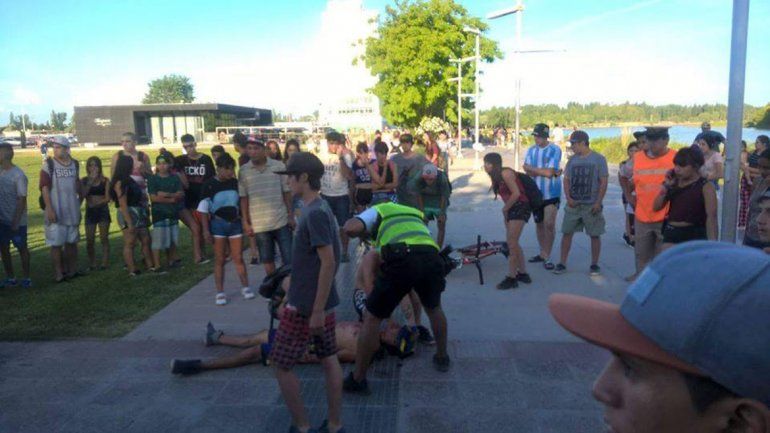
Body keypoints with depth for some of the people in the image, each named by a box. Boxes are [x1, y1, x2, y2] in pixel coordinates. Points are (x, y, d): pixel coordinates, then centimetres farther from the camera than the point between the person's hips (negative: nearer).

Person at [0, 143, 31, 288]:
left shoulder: (18, 175, -14)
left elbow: (22, 200, -15)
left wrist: (16, 222, -17)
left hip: (16, 221, -6)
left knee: (22, 248, 6)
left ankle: (26, 278, 19)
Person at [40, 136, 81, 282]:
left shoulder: (75, 164, 5)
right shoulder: (49, 164, -8)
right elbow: (45, 188, -11)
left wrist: (79, 202, 17)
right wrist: (49, 209, -17)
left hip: (72, 210, 4)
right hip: (56, 211, -4)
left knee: (72, 241, 13)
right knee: (56, 243, 0)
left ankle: (72, 269, 24)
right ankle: (58, 273, 8)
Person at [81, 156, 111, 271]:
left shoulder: (105, 181, 1)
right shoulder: (84, 180, 5)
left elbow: (107, 198, -3)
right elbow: (83, 194, -11)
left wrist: (97, 202, -17)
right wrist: (91, 181, -14)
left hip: (103, 210, -2)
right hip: (90, 211, 2)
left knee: (104, 238, 0)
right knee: (89, 240, 1)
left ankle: (105, 263, 5)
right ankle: (92, 264, 11)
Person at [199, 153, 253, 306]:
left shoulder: (236, 183, 1)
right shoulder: (209, 185, -8)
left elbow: (242, 204, 11)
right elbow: (203, 209, -5)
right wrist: (206, 230, -9)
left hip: (235, 223, 2)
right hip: (218, 224, -2)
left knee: (238, 258, 6)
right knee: (219, 259, 5)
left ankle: (245, 287, 18)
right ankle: (220, 292, 12)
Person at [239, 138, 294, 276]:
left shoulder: (279, 166, -3)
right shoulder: (243, 171, 0)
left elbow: (287, 192, 1)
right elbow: (243, 198, 3)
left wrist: (291, 216, 1)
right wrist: (245, 223, 2)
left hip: (281, 221, -1)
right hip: (259, 224, 1)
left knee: (289, 258, 4)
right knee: (267, 259, 11)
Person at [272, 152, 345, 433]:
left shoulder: (314, 213, -21)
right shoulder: (320, 208, 8)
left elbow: (328, 262, -25)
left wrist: (317, 310, -22)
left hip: (305, 306, -9)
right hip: (324, 302, 9)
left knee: (282, 365, 5)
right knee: (329, 360, 14)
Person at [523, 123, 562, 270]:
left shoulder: (555, 150, -11)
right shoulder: (531, 150, 3)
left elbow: (549, 172, -20)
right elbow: (528, 171, -7)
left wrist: (532, 169, -12)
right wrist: (544, 171, -17)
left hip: (551, 193, -5)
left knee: (549, 224, -10)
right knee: (539, 224, 13)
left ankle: (547, 257, 1)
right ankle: (543, 253, 27)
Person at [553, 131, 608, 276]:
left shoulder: (598, 159, -5)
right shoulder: (572, 160, 7)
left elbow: (603, 182, -6)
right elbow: (566, 180, 11)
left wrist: (598, 202, -12)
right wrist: (568, 198, -4)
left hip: (591, 205, -3)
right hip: (573, 204, 4)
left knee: (595, 235, 4)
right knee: (566, 232, 2)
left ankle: (594, 265, 16)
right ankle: (562, 263, 9)